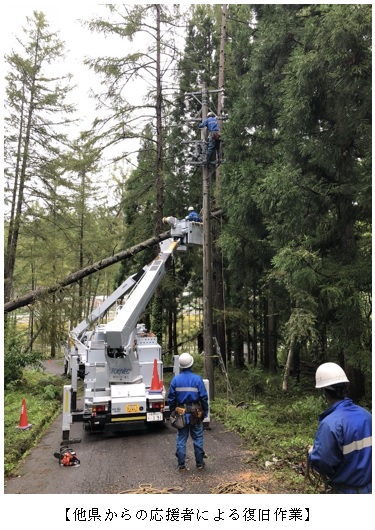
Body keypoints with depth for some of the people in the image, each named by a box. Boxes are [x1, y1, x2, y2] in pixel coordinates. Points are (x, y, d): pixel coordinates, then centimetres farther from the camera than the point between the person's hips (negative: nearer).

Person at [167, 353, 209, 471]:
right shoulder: (197, 379, -10)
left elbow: (171, 398, 0)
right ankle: (199, 463, 19)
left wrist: (172, 412, 11)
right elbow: (204, 397, -8)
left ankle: (181, 464, 14)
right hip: (195, 413, -1)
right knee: (198, 439, 11)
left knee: (181, 440, 10)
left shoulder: (175, 379, -5)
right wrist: (205, 412, 4)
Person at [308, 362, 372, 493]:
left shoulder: (330, 423, -27)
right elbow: (366, 448, 9)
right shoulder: (366, 415, -5)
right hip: (369, 486, 6)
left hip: (347, 490, -6)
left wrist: (311, 452, -4)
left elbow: (320, 463, -24)